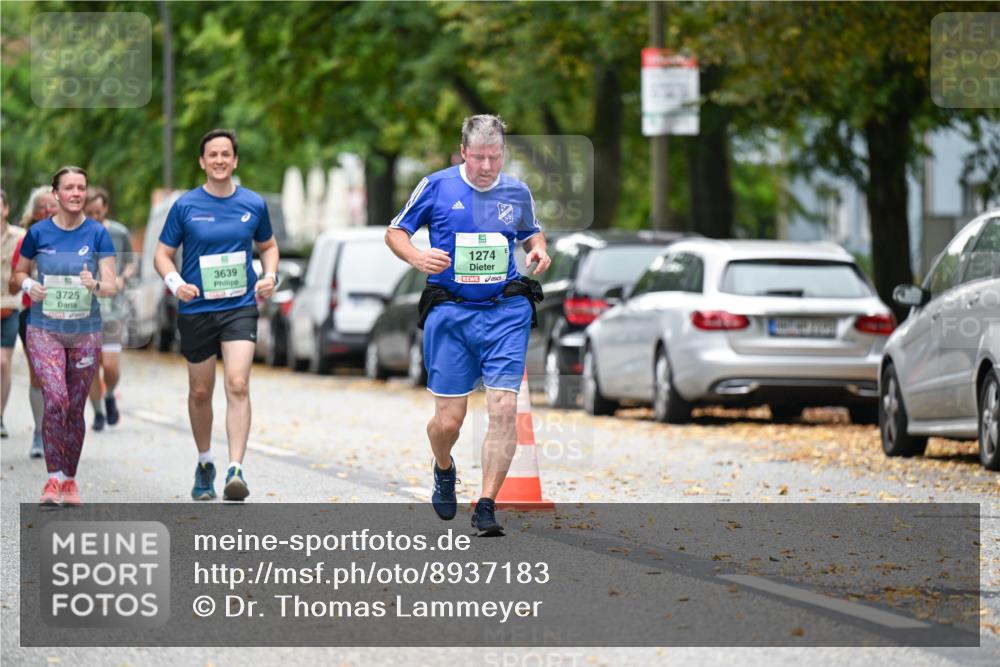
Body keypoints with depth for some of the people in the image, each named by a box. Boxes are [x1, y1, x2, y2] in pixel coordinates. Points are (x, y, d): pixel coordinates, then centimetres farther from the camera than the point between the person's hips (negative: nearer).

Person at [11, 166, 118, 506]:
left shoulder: (97, 233, -3)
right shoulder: (38, 232, -2)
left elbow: (111, 286, -6)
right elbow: (19, 272, 12)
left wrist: (95, 284, -28)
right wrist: (29, 286, -10)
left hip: (85, 331, 1)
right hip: (44, 330, -1)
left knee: (76, 408, 8)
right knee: (55, 401, -17)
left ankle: (70, 480, 21)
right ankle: (54, 478, -9)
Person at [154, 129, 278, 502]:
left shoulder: (253, 204, 4)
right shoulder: (186, 206, -1)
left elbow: (268, 246, 20)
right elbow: (163, 253, 5)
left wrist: (270, 276, 0)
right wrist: (175, 283, -15)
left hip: (240, 307, 0)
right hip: (196, 309, 1)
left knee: (237, 385, -17)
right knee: (200, 391, 10)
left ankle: (236, 470, -22)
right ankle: (204, 464, 31)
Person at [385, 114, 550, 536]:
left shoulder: (517, 193, 7)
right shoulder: (437, 187, -1)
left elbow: (531, 232, 26)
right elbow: (395, 232, 6)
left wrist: (538, 249, 2)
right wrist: (418, 258, -14)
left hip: (505, 312, 1)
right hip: (450, 313, -1)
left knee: (504, 409, -13)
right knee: (448, 421, 0)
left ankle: (486, 507, -7)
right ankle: (443, 470, 35)